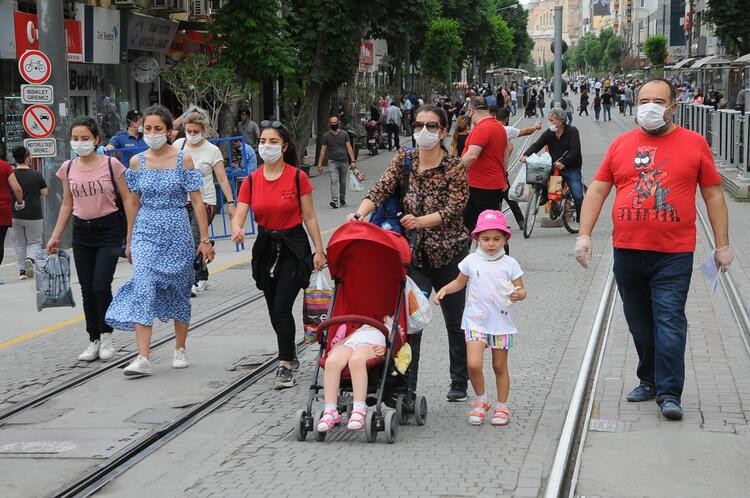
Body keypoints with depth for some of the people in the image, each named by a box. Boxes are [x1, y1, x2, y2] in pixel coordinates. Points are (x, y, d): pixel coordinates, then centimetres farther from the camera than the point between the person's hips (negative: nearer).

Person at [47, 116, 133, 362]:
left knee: (101, 285, -13)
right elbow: (67, 204, 13)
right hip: (82, 231, 4)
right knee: (87, 288, 5)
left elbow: (127, 199, -3)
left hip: (108, 229, -4)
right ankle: (94, 340, 15)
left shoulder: (111, 164, -8)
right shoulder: (68, 168, 4)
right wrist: (55, 236, 10)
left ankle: (106, 335, 8)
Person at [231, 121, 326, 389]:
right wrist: (237, 230, -28)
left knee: (282, 307, -14)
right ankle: (291, 356, 30)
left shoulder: (297, 177, -8)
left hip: (293, 246, -4)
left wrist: (319, 250, -6)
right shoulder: (251, 181, 0)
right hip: (266, 246, 5)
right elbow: (239, 215, -5)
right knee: (274, 310, 12)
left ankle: (285, 366, -8)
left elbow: (309, 217, -3)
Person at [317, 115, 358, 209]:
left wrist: (353, 161, -5)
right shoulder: (326, 136, 5)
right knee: (334, 181, -17)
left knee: (343, 182, 9)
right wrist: (319, 165, 1)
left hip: (344, 162, 2)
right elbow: (323, 151, 5)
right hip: (332, 162, -2)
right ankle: (334, 200, -27)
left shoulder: (344, 134, 7)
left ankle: (342, 200, 24)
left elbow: (349, 148, 4)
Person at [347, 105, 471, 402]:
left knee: (455, 321, 11)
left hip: (449, 253, -2)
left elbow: (454, 208, -19)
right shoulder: (404, 160, 1)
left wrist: (421, 221, -35)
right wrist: (360, 214, -29)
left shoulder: (454, 167, -9)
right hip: (414, 254, 2)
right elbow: (381, 190, -10)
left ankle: (459, 383, 28)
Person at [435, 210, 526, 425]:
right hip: (476, 322, 0)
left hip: (501, 322, 0)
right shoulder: (471, 261, 2)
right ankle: (481, 400, 11)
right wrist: (445, 289, -1)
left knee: (500, 366, 9)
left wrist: (518, 295, -22)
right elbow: (460, 282, 17)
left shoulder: (509, 264, -2)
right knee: (474, 364, -13)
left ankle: (501, 407, 24)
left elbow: (521, 290, 0)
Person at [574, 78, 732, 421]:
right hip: (627, 252, 3)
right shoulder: (621, 144, 7)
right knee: (639, 324, 13)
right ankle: (650, 380, 28)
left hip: (673, 254, -3)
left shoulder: (694, 144, 1)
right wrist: (584, 234, -1)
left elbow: (713, 194, 5)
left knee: (670, 323, -7)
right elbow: (597, 190, 8)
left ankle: (669, 393, -1)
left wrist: (722, 244, 4)